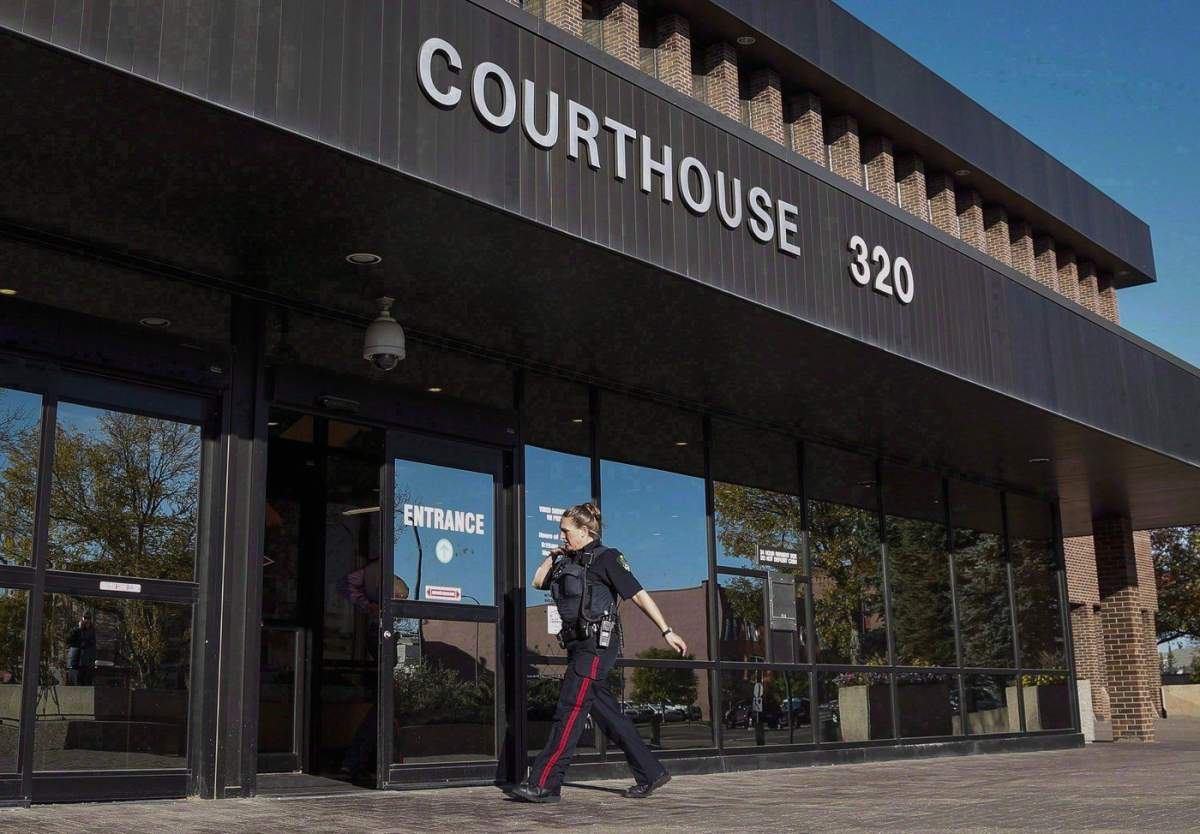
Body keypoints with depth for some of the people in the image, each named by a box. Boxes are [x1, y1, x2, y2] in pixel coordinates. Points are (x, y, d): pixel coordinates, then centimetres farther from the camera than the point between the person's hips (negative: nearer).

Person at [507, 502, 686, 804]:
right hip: (579, 645, 9)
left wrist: (666, 631, -12)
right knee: (606, 712, 10)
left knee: (570, 711, -9)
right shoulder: (569, 562, 17)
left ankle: (543, 784, -8)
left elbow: (638, 594, -9)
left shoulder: (605, 558, -7)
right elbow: (538, 582, 25)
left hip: (597, 644, -9)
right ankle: (651, 773, 17)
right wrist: (552, 556, 12)